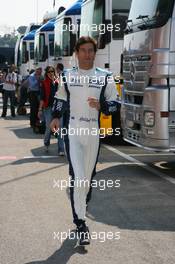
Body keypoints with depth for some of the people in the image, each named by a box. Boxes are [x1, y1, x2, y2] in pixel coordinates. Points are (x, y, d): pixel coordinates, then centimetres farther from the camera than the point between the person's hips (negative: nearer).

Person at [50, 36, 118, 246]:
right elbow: (60, 99, 19)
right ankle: (80, 223, -6)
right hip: (72, 132, -1)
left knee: (88, 177, 9)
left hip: (93, 133, 1)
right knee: (77, 177, -11)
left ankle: (80, 211, 30)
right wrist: (56, 117, 3)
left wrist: (101, 105, -13)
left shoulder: (104, 77, 4)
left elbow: (113, 104, 7)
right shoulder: (66, 76, 8)